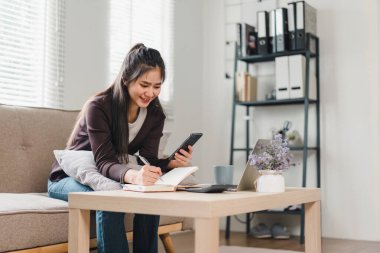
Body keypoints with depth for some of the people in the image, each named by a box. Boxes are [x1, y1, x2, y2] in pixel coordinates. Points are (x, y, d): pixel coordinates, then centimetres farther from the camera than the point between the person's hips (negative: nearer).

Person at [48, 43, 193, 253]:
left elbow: (147, 160, -14)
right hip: (70, 178, -4)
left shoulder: (154, 114, -7)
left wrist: (172, 163, -36)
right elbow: (104, 162, -32)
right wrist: (133, 176, -54)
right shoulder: (98, 106, -24)